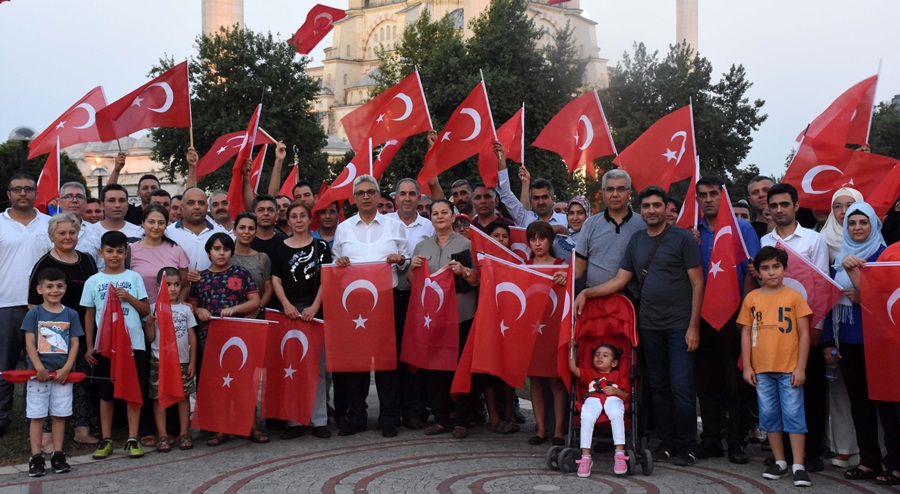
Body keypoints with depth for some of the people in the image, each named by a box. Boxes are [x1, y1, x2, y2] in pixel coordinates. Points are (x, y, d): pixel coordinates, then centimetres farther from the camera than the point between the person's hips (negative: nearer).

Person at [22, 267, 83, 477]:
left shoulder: (71, 314, 5)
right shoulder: (34, 314, 0)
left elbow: (74, 344, 3)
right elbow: (29, 343, -5)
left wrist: (66, 369, -9)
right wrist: (39, 368, -16)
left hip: (62, 374, 2)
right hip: (38, 373, -2)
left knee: (60, 415, 7)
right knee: (37, 416, 2)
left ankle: (58, 456, 16)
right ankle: (36, 458, 8)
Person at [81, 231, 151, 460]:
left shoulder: (134, 278, 4)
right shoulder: (93, 281, 5)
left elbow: (146, 310, 4)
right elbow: (89, 315, 8)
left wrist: (128, 297, -13)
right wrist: (89, 346, 4)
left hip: (133, 343, -1)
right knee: (106, 393, 7)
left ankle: (133, 439, 9)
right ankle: (106, 440, 16)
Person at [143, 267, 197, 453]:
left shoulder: (185, 309, 6)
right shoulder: (154, 308, 0)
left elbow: (192, 337, 7)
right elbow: (149, 338, -1)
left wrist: (192, 362, 3)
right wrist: (150, 323, -19)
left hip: (183, 361, 2)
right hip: (160, 361, -2)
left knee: (184, 396, 6)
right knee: (159, 397, 1)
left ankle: (184, 434, 14)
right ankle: (162, 436, 9)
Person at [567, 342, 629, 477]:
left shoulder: (620, 376, 31)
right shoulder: (589, 373, 35)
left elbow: (626, 395, 18)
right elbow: (573, 369, 18)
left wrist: (616, 391, -3)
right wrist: (571, 349, 15)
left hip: (613, 399, -1)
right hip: (593, 399, 1)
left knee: (616, 414, -39)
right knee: (586, 417, -35)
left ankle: (620, 454, -39)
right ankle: (585, 457, -35)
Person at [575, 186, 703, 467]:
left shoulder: (682, 238, -3)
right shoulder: (636, 241, 12)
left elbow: (697, 283, -5)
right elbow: (620, 280, 12)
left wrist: (693, 326, -10)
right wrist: (586, 292, -1)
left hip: (680, 325, -5)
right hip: (649, 325, 5)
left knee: (681, 386, -5)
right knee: (658, 386, 9)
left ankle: (686, 447, 8)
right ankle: (667, 442, 19)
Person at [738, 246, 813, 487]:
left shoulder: (794, 296, -1)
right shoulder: (751, 298, 5)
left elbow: (804, 334, -2)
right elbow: (746, 333, 7)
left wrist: (801, 367, -6)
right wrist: (747, 366, 2)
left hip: (789, 368, -3)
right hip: (762, 369, 3)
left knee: (794, 415, 0)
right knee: (769, 416, 9)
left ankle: (798, 466, 5)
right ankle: (780, 462, 21)